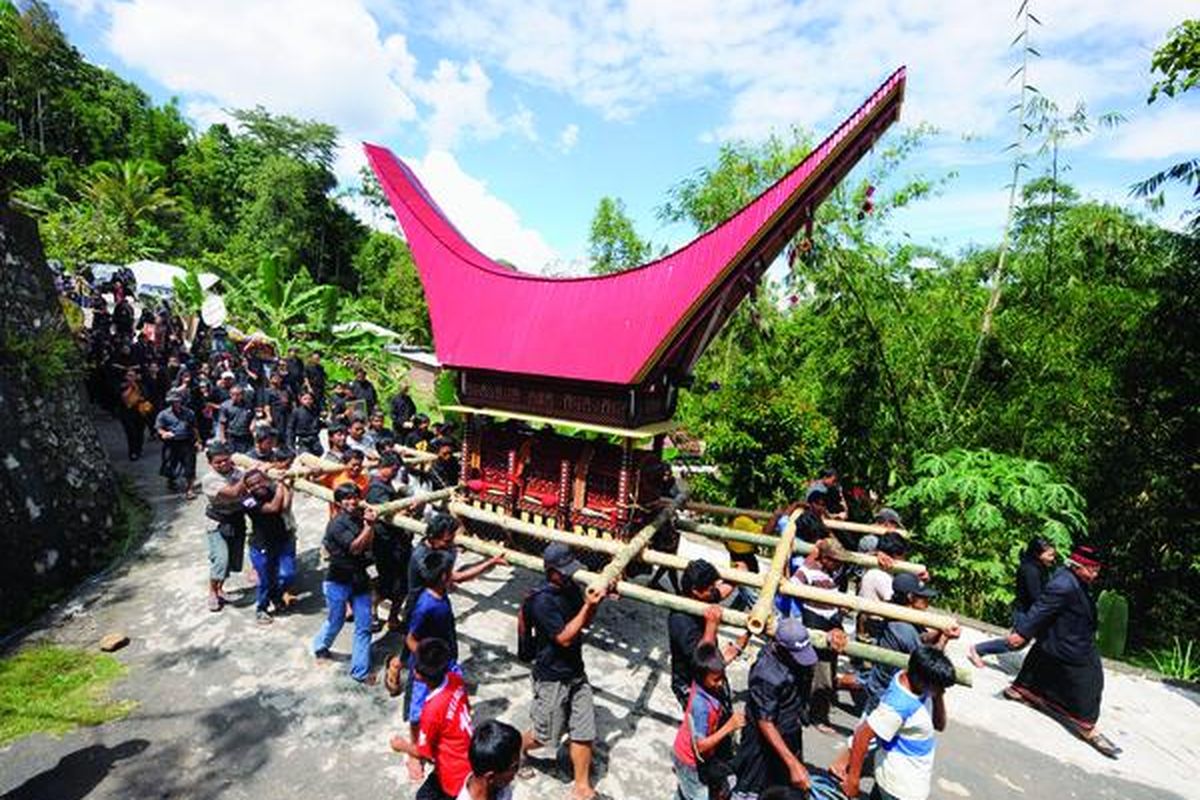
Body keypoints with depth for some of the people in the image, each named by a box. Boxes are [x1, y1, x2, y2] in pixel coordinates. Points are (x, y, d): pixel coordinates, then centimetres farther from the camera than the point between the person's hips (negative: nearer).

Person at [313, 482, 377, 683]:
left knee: (364, 626, 6)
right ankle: (320, 646, 50)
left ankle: (360, 670, 18)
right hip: (338, 581, -5)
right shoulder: (337, 524, -18)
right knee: (336, 622, 17)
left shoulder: (360, 518, 0)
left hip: (359, 578, 5)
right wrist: (369, 526, -27)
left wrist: (370, 524, -14)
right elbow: (355, 547, -24)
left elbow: (368, 545, -2)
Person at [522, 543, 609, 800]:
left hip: (576, 672, 6)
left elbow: (585, 622, 7)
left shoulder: (570, 587, -5)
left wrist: (595, 601, -12)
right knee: (545, 735, 15)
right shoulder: (542, 601, -26)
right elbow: (564, 637, -26)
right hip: (552, 678, -6)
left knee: (584, 733, 11)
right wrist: (588, 605, -30)